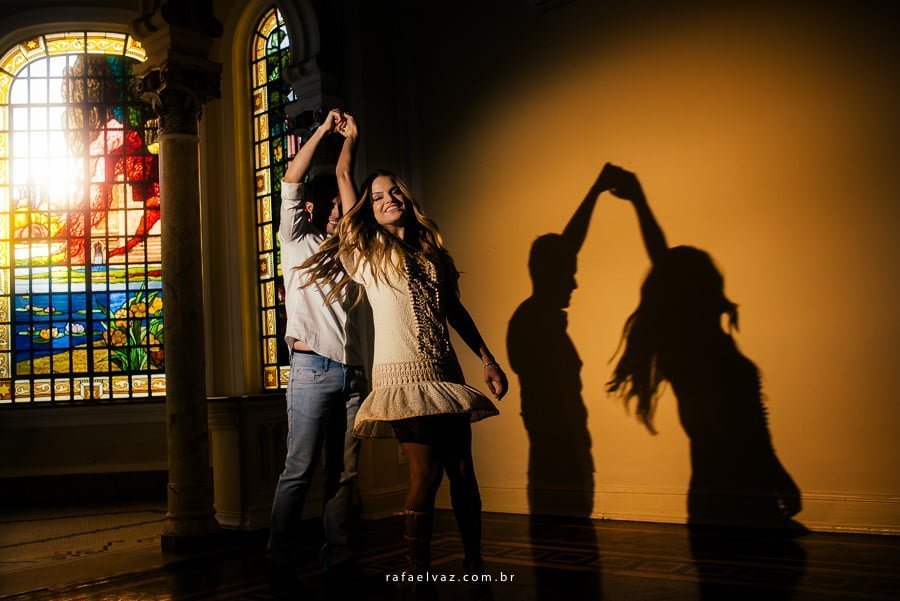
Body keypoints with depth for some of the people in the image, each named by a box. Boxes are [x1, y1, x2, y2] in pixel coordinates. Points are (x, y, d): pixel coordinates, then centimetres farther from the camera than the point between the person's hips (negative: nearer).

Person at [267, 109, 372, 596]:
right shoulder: (298, 242, 11)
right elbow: (291, 182, 4)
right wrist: (322, 130, 5)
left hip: (353, 373, 5)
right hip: (313, 368, -5)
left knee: (344, 474, 4)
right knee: (299, 471, -6)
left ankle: (337, 562, 10)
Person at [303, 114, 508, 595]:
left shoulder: (431, 252, 18)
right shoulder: (367, 251, 7)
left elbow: (455, 310, 21)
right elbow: (343, 178, 13)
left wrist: (488, 360, 18)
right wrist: (349, 138, 27)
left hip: (447, 374, 5)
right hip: (403, 375, -4)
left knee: (462, 471, 7)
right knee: (427, 473, -11)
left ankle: (474, 563, 22)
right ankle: (419, 574, 1)